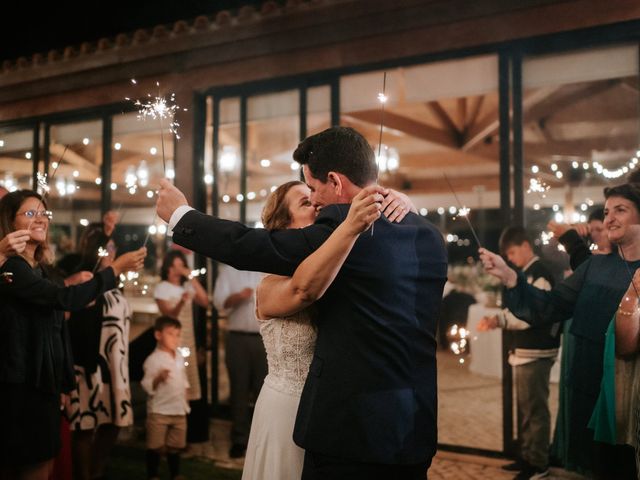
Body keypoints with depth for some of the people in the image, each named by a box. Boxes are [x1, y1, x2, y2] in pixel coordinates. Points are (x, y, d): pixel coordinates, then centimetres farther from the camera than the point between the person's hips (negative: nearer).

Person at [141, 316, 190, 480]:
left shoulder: (180, 356, 7)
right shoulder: (153, 359, -14)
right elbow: (147, 386, -16)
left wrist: (185, 402, 19)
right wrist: (159, 378, -33)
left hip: (179, 410, 6)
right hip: (159, 411, -6)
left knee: (175, 446, 15)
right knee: (156, 447, 3)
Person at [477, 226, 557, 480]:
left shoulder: (540, 273, -14)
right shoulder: (525, 274, 16)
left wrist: (499, 319, -28)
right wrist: (496, 320, 2)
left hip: (536, 353, -10)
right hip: (525, 351, 10)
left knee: (535, 409, -4)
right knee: (524, 408, 16)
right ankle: (527, 457, 27)